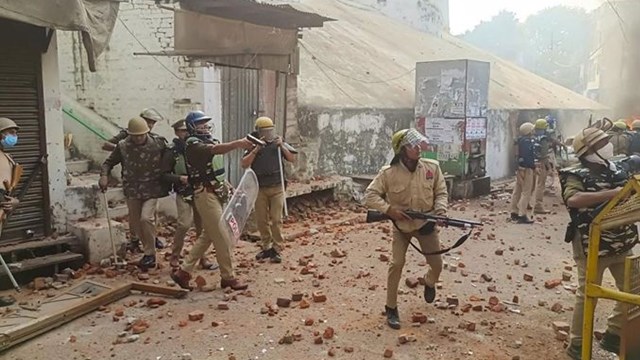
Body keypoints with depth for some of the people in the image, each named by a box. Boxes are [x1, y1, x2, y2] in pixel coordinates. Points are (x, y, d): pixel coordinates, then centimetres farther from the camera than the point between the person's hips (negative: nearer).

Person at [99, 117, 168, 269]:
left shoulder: (158, 144, -8)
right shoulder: (123, 146, -4)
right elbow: (109, 162, 7)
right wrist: (104, 175, -11)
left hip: (152, 189, -3)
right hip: (132, 191, 3)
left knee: (146, 218, -21)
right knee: (135, 226, 9)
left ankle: (150, 254, -4)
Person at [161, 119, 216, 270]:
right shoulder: (172, 151, -4)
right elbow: (165, 174, -3)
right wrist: (179, 178, -18)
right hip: (184, 194, -4)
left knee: (202, 226, 7)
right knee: (185, 224, -16)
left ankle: (202, 257, 20)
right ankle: (175, 256, 4)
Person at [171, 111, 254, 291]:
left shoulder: (210, 140, 18)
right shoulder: (193, 144, -12)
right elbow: (216, 150, -30)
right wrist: (239, 143, -39)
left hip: (216, 194, 9)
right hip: (205, 194, -9)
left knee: (208, 235, 13)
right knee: (222, 236, -4)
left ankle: (183, 272, 21)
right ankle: (228, 277, 7)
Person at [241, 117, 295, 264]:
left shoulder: (277, 143, 4)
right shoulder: (253, 146, 3)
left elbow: (291, 159, 1)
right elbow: (244, 164, -7)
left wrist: (282, 147, -13)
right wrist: (256, 150, -15)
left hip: (276, 187, -1)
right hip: (260, 188, 1)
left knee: (276, 219, -3)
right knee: (261, 220, 6)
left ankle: (277, 249, 4)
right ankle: (266, 247, 20)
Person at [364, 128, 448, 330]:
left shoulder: (432, 167, -12)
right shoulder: (388, 173, -20)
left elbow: (441, 193, -4)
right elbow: (370, 195, -15)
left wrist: (440, 211, -23)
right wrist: (388, 209, -28)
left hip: (426, 224, 2)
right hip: (401, 225, -2)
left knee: (437, 265, 8)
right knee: (396, 264, -8)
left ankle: (429, 283, 47)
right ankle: (391, 309, 7)